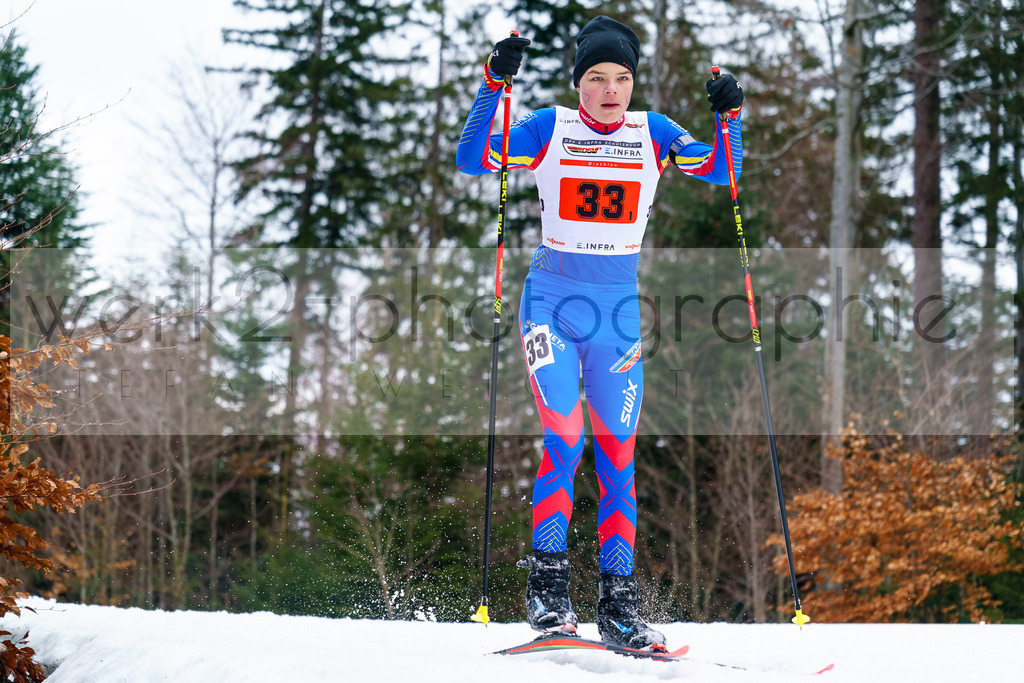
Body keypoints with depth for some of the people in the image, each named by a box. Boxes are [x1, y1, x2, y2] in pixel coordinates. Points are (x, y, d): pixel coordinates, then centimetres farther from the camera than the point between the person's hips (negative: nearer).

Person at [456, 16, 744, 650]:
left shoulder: (652, 132, 6)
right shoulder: (550, 127, -1)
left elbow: (719, 172, -1)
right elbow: (473, 159, -11)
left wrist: (728, 116, -18)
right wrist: (494, 85, -21)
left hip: (621, 309, 2)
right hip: (553, 300, -2)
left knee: (618, 454, 2)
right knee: (564, 439, -16)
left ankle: (619, 600, 8)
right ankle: (548, 584, -7)